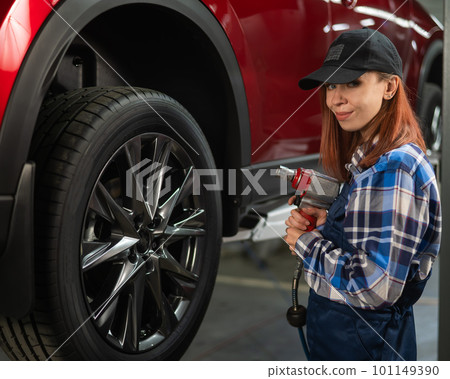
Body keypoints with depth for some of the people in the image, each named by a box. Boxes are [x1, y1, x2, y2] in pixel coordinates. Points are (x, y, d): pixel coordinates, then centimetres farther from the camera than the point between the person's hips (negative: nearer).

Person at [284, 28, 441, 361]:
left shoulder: (392, 170, -24)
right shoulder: (369, 158, 5)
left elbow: (376, 287, -29)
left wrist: (307, 242, -17)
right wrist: (326, 223, -1)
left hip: (363, 347, -8)